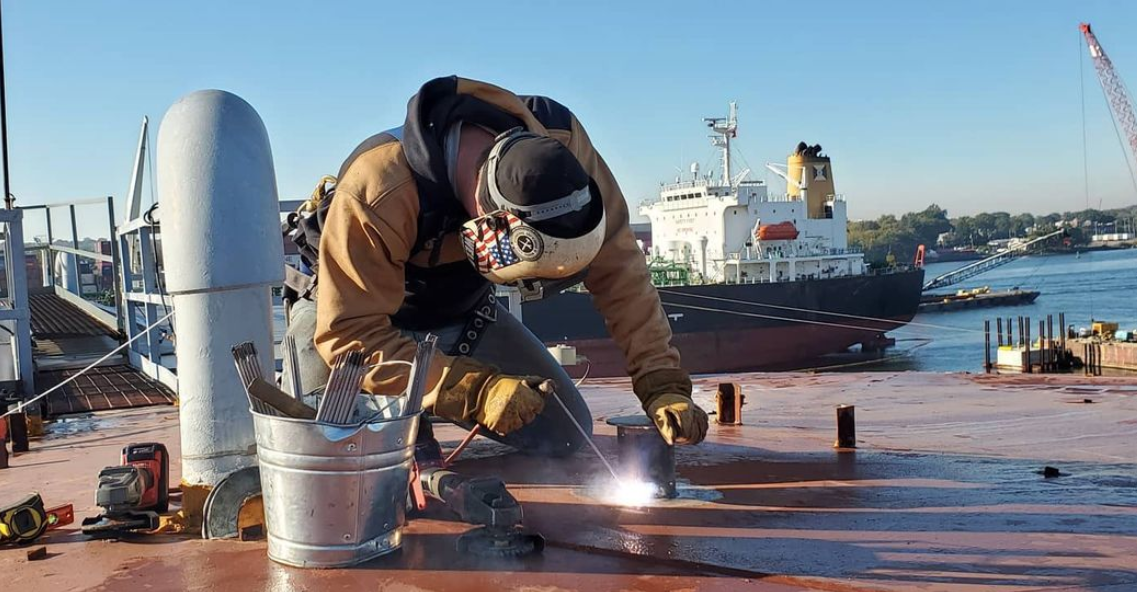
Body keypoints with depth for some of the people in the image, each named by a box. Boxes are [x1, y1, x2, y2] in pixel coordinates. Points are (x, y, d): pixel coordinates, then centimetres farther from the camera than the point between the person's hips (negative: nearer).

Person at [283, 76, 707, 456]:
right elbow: (349, 335, -35)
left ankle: (416, 414, 16)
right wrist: (476, 390, -43)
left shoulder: (559, 142, -27)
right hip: (357, 312, -3)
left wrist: (662, 382, -25)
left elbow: (617, 268, -19)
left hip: (463, 311, 4)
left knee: (568, 433, -4)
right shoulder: (378, 191, -40)